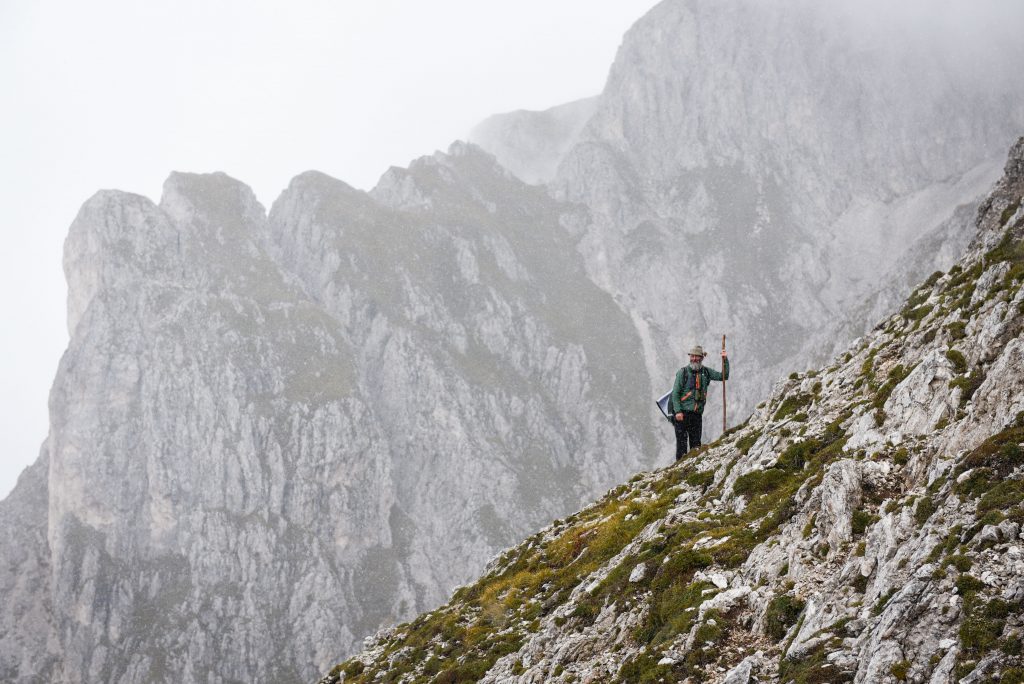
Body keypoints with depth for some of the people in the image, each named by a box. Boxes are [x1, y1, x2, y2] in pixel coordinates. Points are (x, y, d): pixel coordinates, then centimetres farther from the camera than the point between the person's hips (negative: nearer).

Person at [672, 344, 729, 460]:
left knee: (696, 443, 6)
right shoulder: (683, 372, -2)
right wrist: (678, 411, -14)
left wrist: (725, 360, 2)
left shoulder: (706, 372, 10)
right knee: (682, 442, -6)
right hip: (682, 413, -4)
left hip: (697, 414, 4)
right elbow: (675, 393, -4)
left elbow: (724, 376, 14)